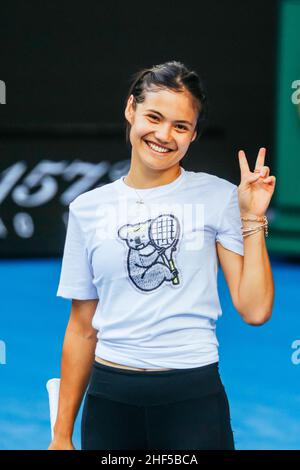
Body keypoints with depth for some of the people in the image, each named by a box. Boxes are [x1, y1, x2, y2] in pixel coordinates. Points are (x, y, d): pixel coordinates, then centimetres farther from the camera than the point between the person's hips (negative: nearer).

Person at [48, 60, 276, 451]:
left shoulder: (218, 197, -1)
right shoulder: (88, 209, 5)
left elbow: (255, 310, -5)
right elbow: (82, 328, 9)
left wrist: (252, 219, -9)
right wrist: (62, 434, 11)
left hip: (194, 397, -2)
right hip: (109, 399, 2)